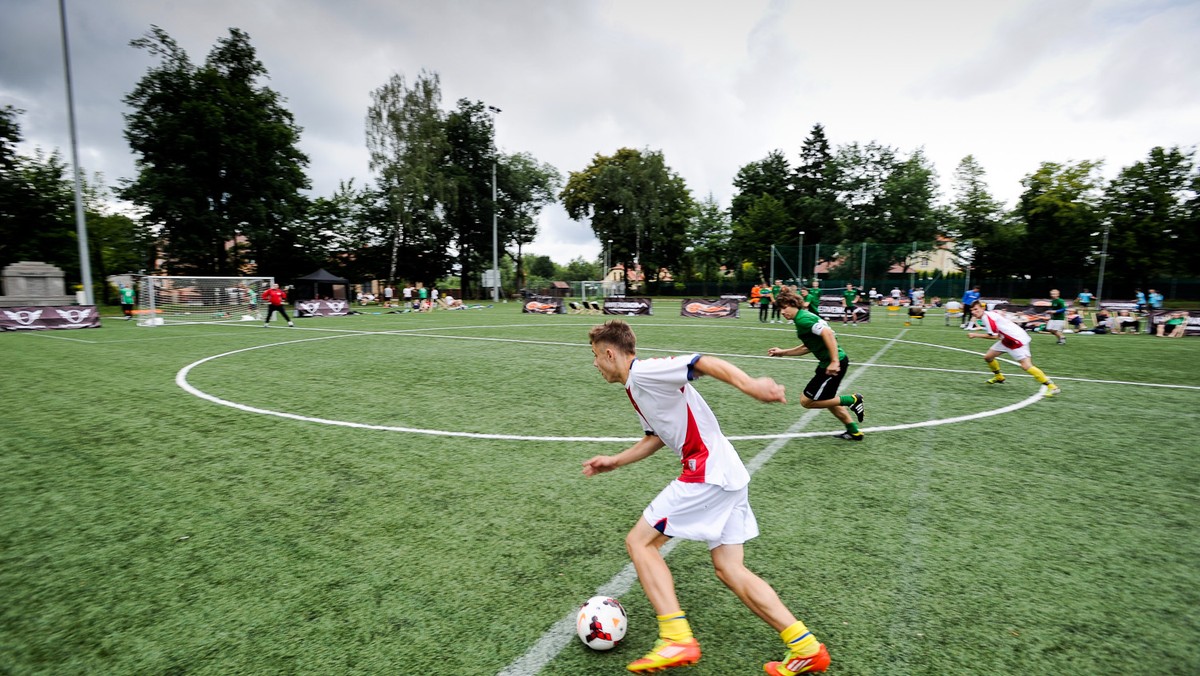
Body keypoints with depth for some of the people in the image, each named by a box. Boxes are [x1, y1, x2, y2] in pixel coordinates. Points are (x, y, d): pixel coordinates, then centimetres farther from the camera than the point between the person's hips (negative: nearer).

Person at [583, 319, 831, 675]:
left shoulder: (643, 371, -10)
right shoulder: (637, 388, 19)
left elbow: (703, 363, -22)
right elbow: (656, 437, 29)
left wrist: (748, 384, -36)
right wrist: (614, 461, 29)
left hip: (708, 471, -10)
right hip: (727, 475, 10)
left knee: (639, 541, -1)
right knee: (729, 569, 12)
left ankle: (677, 640, -1)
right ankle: (806, 648, 15)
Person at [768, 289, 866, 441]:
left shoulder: (803, 318, -16)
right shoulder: (803, 317, 15)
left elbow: (827, 333, -28)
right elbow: (807, 347, 22)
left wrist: (834, 361, -31)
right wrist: (782, 352, 21)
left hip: (833, 364, -10)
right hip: (827, 362, 10)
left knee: (806, 401, 0)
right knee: (827, 399, 25)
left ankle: (852, 400, 6)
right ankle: (854, 431, 33)